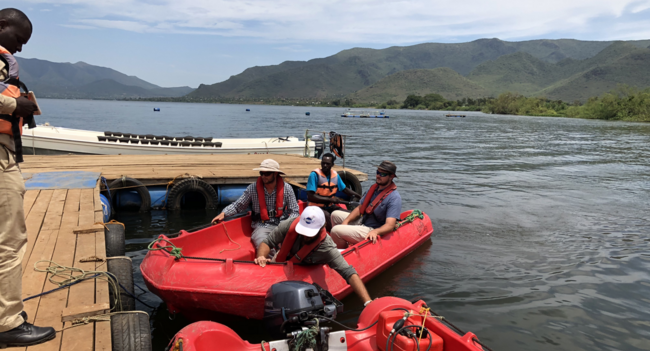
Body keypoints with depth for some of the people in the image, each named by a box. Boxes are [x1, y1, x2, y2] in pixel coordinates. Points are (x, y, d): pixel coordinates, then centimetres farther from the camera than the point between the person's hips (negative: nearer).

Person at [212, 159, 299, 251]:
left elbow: (294, 212, 4)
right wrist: (223, 214, -7)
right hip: (261, 226, 0)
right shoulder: (253, 188, 2)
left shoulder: (286, 188, 1)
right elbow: (238, 205, 9)